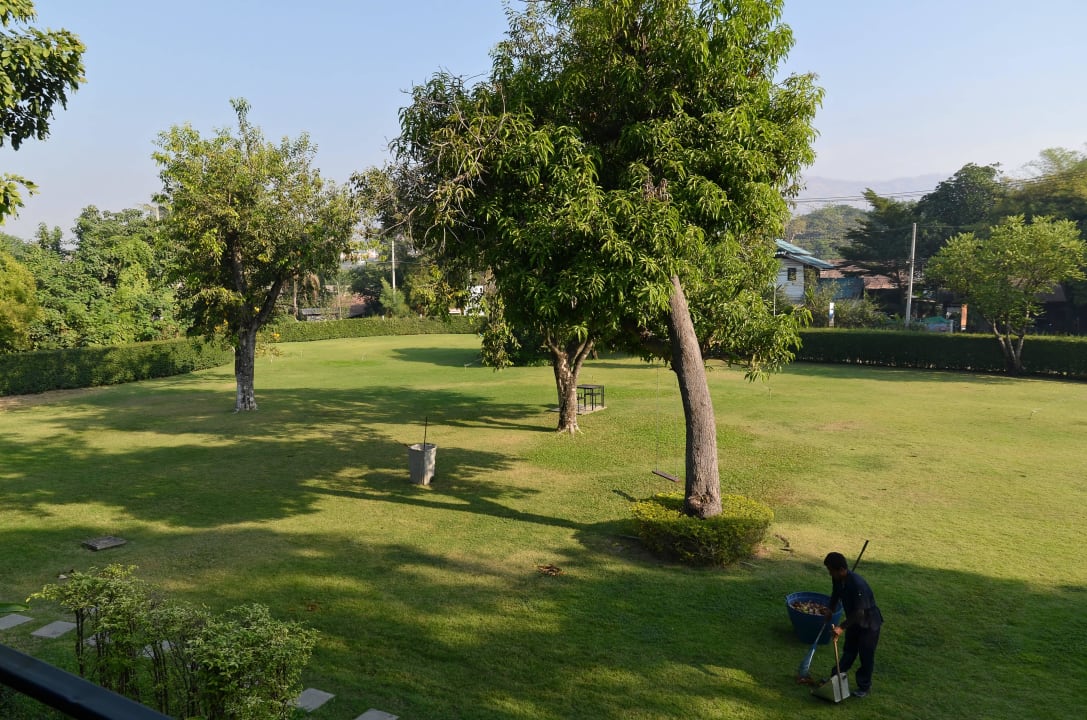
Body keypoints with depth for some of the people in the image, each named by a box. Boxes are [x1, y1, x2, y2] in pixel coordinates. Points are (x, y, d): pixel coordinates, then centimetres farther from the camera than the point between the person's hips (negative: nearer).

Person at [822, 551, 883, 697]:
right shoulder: (838, 579, -14)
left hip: (869, 623, -7)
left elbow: (859, 612, -34)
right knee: (849, 650, 20)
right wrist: (830, 610, 0)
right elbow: (836, 593, 9)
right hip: (854, 620, 7)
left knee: (866, 655, 7)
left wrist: (842, 627, -33)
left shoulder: (857, 584, -38)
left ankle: (864, 686, 24)